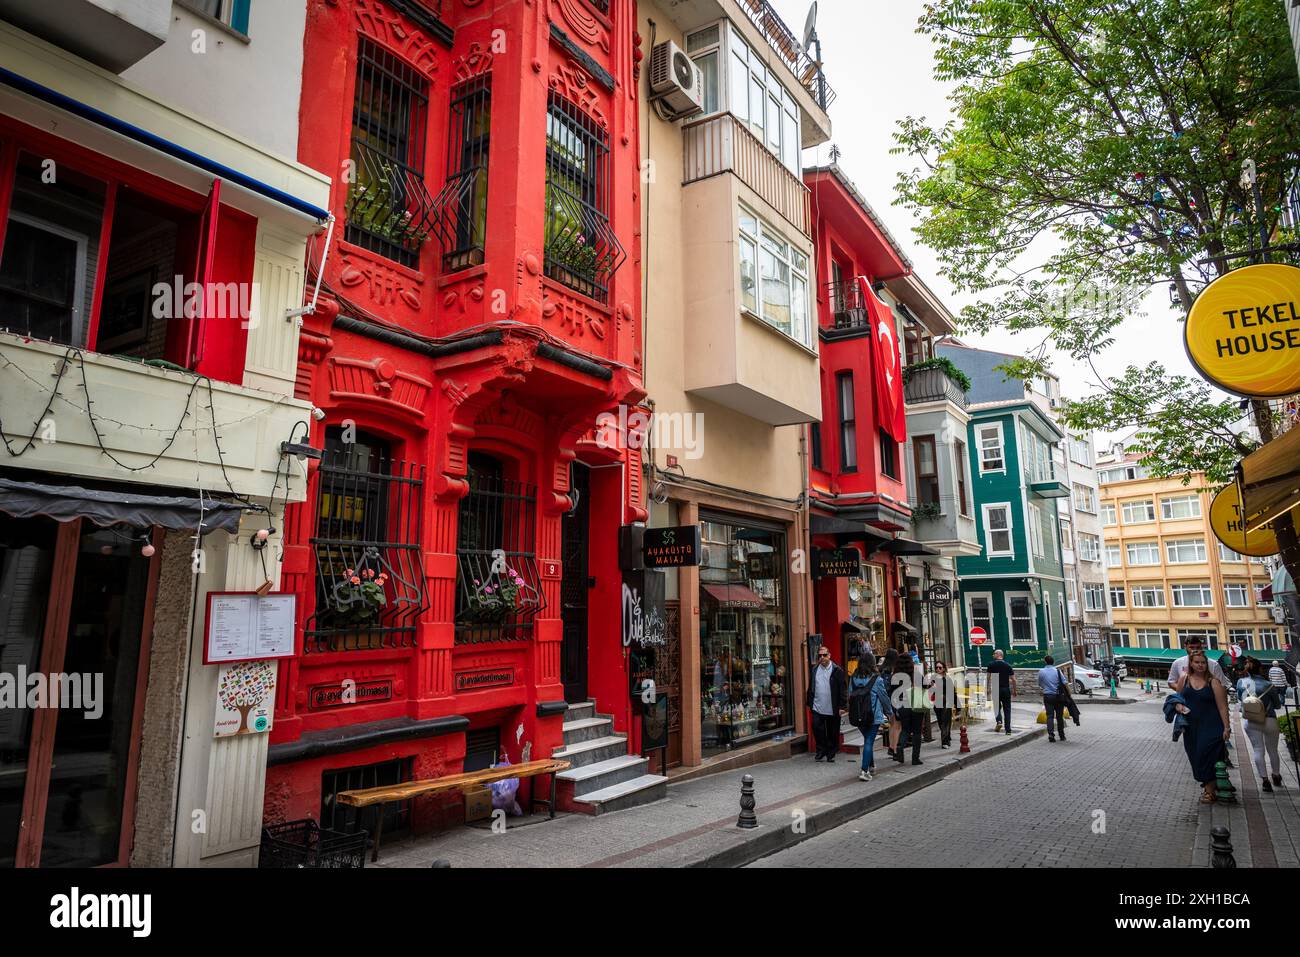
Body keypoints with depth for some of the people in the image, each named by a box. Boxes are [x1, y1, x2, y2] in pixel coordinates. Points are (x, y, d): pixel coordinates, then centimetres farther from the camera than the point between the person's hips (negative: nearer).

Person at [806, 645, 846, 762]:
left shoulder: (837, 670, -5)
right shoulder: (814, 670, 7)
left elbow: (842, 690, -6)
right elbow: (811, 689, 10)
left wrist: (841, 706, -9)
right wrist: (810, 703, 6)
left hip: (833, 709, -2)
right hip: (818, 708, 2)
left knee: (833, 733, 8)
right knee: (817, 729, -5)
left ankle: (831, 754, 22)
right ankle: (821, 751, 12)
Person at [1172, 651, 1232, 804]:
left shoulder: (1213, 682, -4)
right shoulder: (1184, 678, 5)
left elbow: (1222, 706, -5)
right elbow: (1178, 696, 16)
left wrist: (1226, 727, -9)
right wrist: (1179, 705, -6)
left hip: (1211, 726, -4)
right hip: (1191, 727, 4)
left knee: (1207, 756, -9)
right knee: (1195, 757, 9)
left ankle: (1209, 790, -1)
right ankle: (1206, 784, 25)